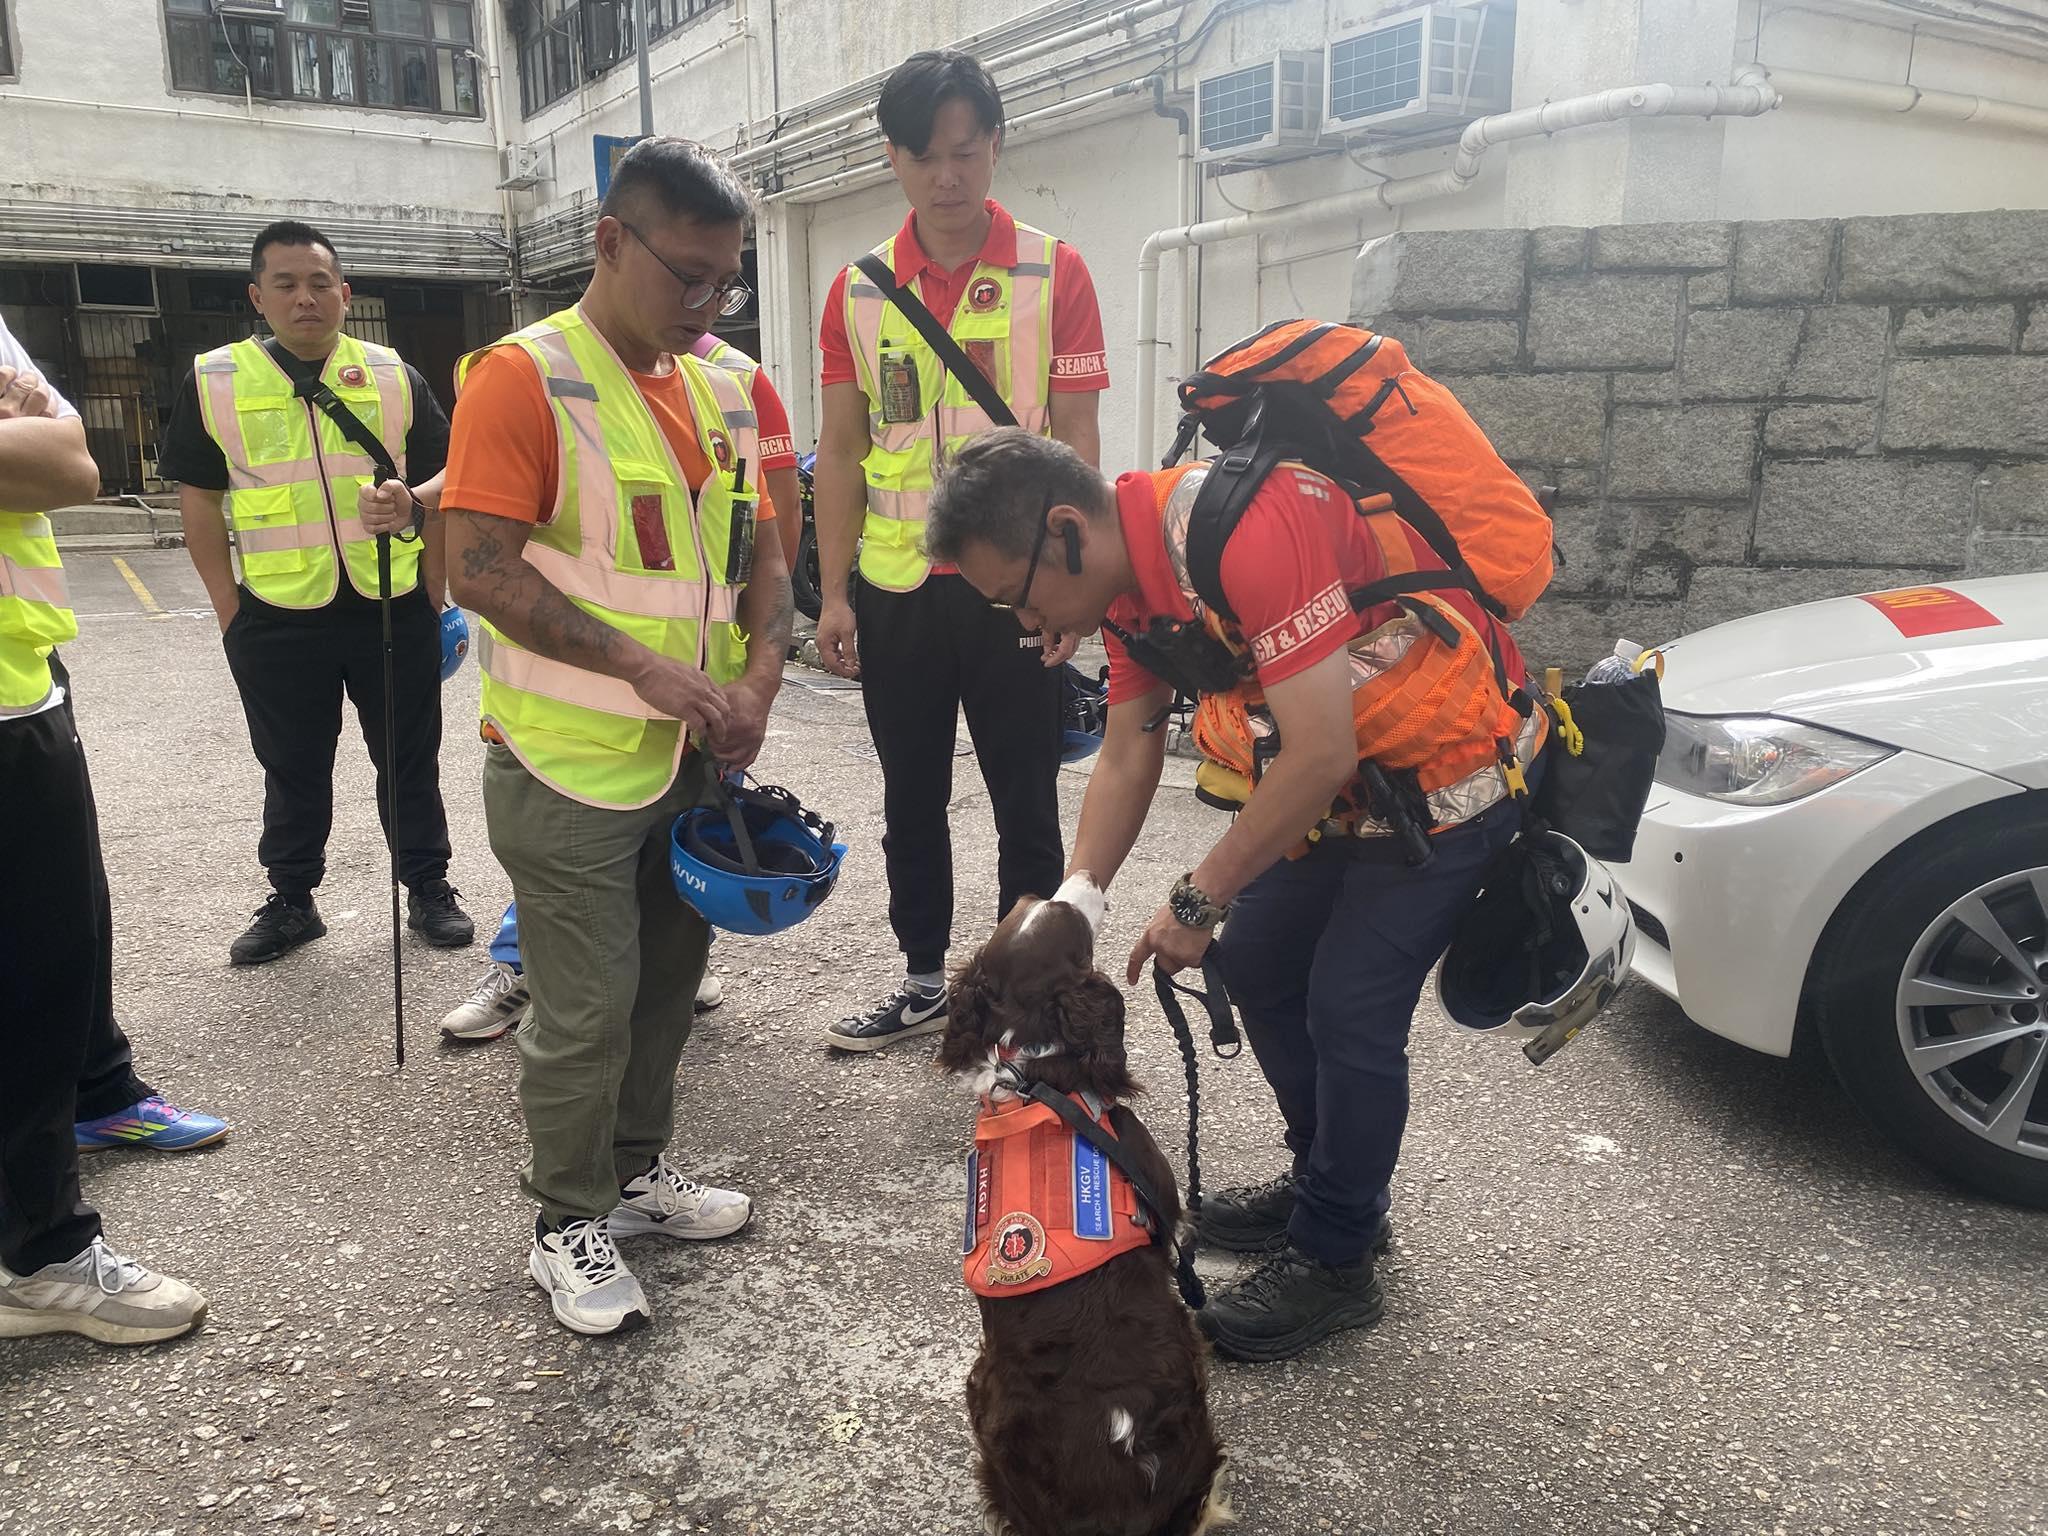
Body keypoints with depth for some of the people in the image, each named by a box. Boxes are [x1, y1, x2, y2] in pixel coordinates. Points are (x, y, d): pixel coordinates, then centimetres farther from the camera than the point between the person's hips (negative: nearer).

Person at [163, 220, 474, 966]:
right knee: (293, 770, 13)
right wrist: (230, 612, -2)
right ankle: (291, 900, 28)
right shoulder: (213, 382, 1)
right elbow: (199, 503, 2)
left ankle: (428, 890, 24)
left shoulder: (394, 377, 4)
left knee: (410, 759, 10)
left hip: (394, 609, 0)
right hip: (277, 620, 0)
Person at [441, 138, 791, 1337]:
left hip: (700, 755, 7)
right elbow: (481, 566, -18)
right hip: (573, 763, -7)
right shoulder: (525, 377, -12)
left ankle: (640, 1166, 36)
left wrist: (758, 675, -3)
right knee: (587, 1008, 1)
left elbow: (761, 550, 14)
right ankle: (570, 1225, 21)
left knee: (670, 973, 17)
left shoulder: (722, 392, 10)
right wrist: (647, 668, -22)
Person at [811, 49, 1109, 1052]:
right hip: (897, 589, 3)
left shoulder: (1053, 272, -3)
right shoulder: (859, 289, 5)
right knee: (911, 799, 14)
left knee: (1025, 803, 6)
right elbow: (841, 450, 7)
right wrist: (833, 593, 1)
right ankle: (925, 981, 30)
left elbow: (1075, 440, -4)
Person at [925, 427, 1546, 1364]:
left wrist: (1199, 899, -22)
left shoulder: (1237, 530, -32)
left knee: (1349, 1011, -10)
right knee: (1258, 964, 13)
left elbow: (1322, 754, -32)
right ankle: (1325, 1188, 32)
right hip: (1346, 771, 9)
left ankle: (1334, 1264, 11)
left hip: (1452, 765, -9)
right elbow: (1125, 760, 4)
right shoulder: (1128, 569, -3)